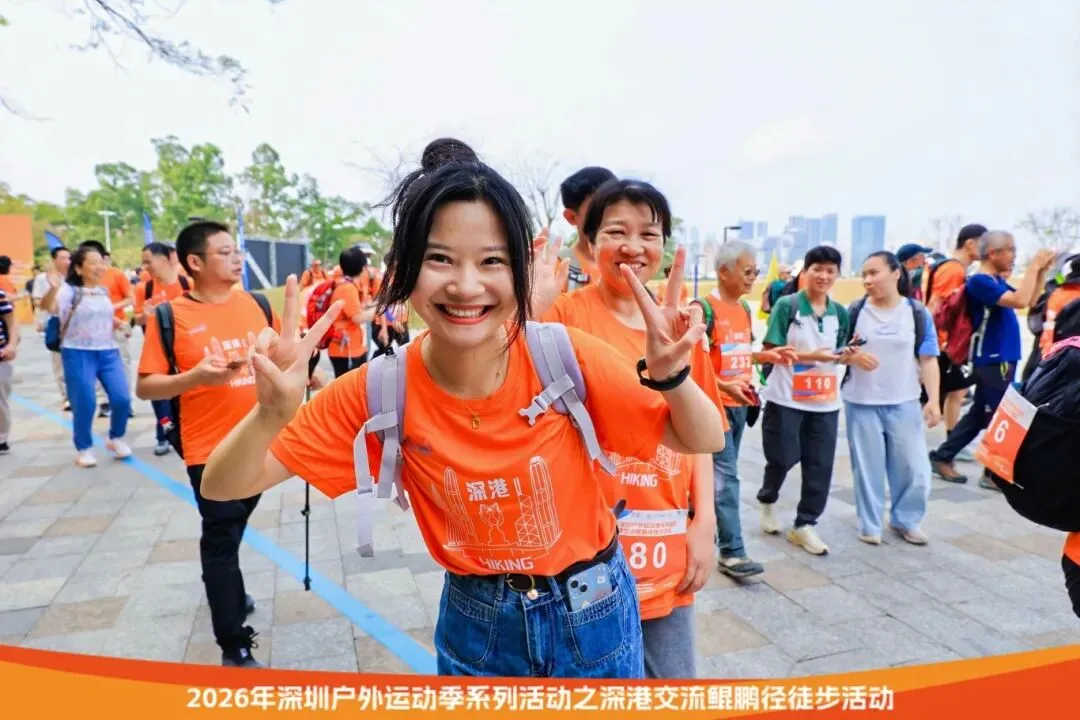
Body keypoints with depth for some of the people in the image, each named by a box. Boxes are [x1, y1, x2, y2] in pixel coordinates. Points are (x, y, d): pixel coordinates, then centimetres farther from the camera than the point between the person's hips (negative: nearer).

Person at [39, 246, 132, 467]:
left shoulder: (104, 291, 10)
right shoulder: (69, 290, -9)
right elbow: (48, 307, -30)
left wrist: (121, 323, 12)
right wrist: (53, 289, -48)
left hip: (108, 351, 5)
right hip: (78, 353, -5)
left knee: (122, 398, -4)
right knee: (84, 403, -3)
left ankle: (116, 439, 19)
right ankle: (84, 449, 16)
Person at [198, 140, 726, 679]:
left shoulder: (566, 356, -22)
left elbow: (704, 443, -12)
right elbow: (223, 488, -13)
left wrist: (671, 375, -33)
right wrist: (272, 414, -34)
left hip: (595, 614, 0)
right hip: (475, 625, 1)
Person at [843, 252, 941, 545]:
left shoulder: (918, 313, -1)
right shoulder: (855, 311, -1)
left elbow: (928, 360, 1)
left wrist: (933, 400, -7)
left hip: (904, 403, 1)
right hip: (862, 402, 0)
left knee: (913, 467, 5)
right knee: (867, 467, 7)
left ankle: (906, 520, 27)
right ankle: (869, 524, 22)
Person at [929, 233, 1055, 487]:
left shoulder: (997, 281, 12)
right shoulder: (980, 281, -16)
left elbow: (1030, 300, 16)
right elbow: (1020, 301, -26)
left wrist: (1042, 271, 5)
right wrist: (1034, 266, -17)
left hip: (1001, 360, 9)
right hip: (992, 361, -9)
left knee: (979, 415, 13)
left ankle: (942, 457, 20)